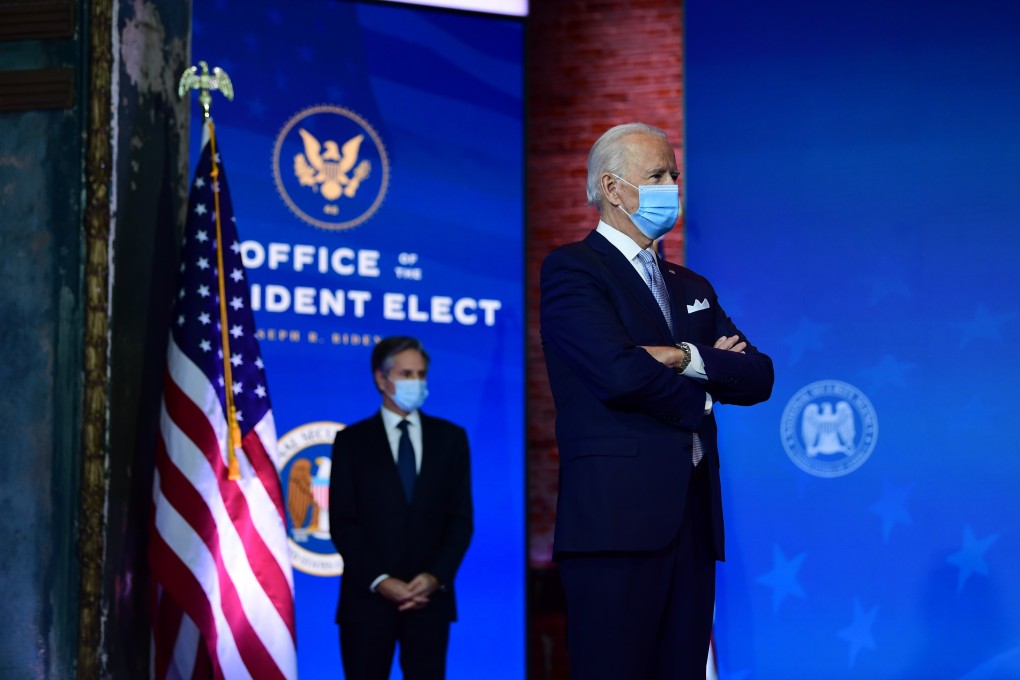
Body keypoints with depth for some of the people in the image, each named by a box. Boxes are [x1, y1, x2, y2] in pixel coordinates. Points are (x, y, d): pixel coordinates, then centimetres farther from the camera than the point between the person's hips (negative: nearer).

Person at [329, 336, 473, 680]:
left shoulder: (450, 438, 11)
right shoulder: (351, 441, 6)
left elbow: (461, 518, 7)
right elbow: (342, 523, 0)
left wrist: (437, 576, -7)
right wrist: (378, 581, -11)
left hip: (429, 596, 1)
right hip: (368, 597, -1)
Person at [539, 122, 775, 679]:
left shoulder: (691, 287, 24)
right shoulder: (572, 268, 0)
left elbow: (758, 377, 10)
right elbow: (620, 372, -15)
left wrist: (686, 358, -8)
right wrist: (700, 397, 1)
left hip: (693, 522, 7)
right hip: (617, 518, -7)